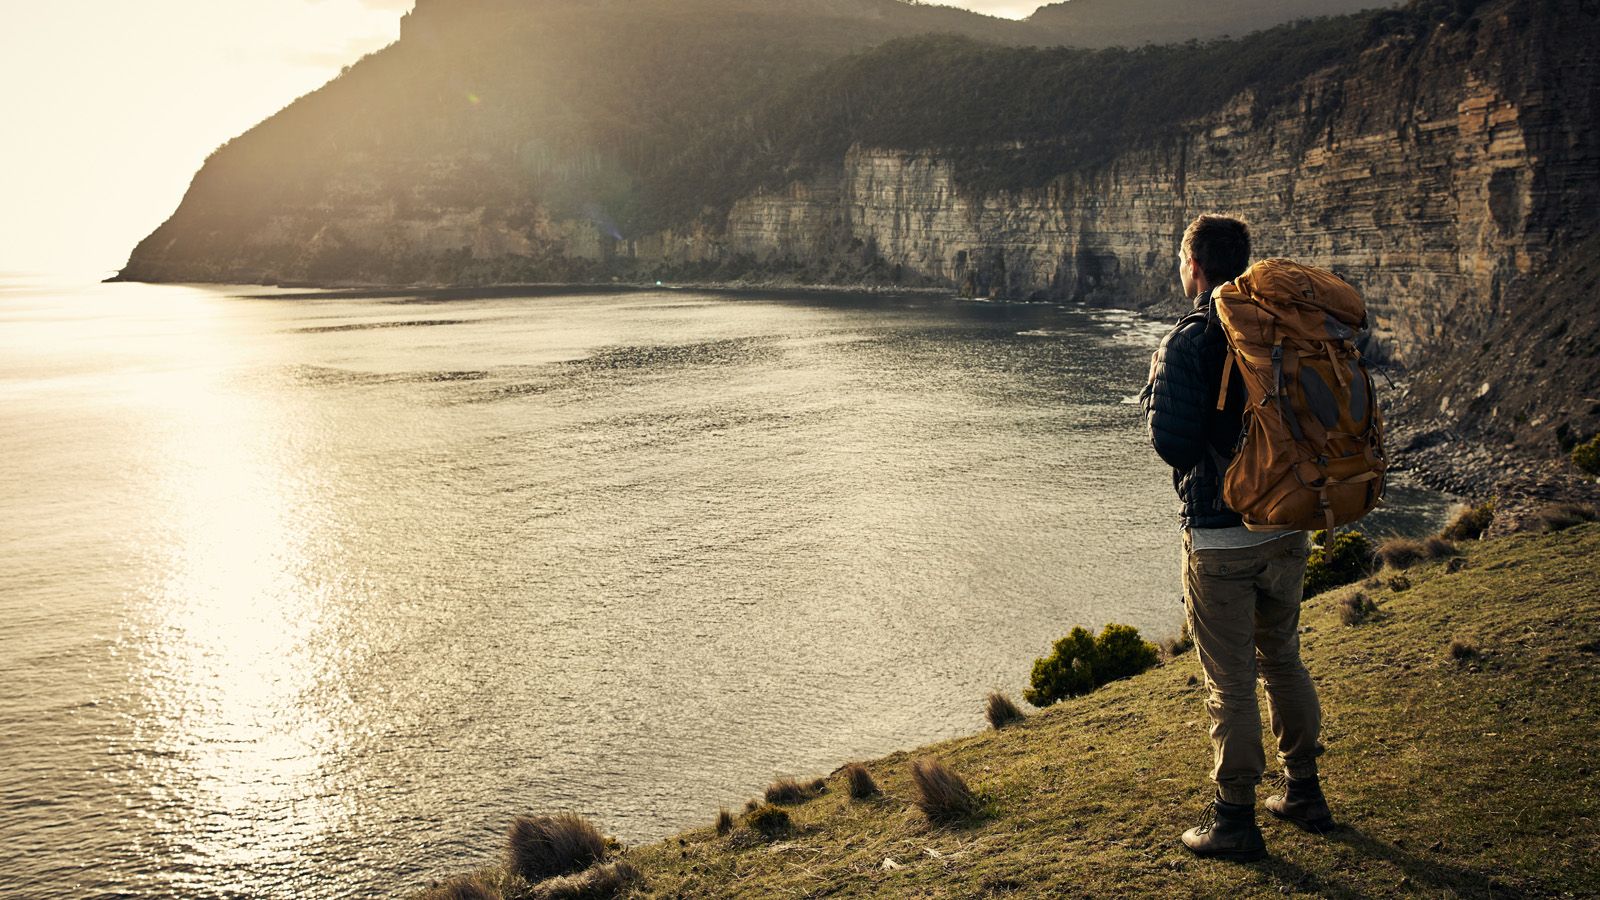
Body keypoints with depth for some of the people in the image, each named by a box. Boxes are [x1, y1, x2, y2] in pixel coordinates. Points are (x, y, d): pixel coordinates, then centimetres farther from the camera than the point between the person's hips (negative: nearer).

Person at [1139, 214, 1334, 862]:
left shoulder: (1188, 341, -14)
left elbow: (1174, 444, -20)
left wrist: (1154, 398, -1)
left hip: (1220, 539, -6)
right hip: (1287, 527, 7)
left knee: (1231, 685, 2)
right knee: (1284, 663, 21)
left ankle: (1235, 823, 12)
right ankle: (1304, 795, 32)